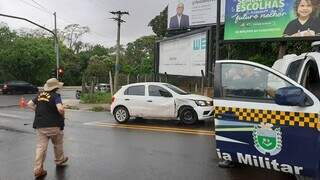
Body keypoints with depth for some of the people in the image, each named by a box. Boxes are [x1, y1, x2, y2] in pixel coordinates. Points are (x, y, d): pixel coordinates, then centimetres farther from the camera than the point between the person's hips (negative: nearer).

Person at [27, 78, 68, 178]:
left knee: (41, 147, 5)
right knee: (57, 144, 19)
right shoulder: (55, 96, -12)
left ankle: (38, 170, 3)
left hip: (40, 125, 4)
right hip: (54, 125, -4)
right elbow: (60, 109, -26)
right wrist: (63, 115, -6)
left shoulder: (40, 95, 7)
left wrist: (39, 111, 16)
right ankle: (59, 161, 37)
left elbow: (29, 104, 13)